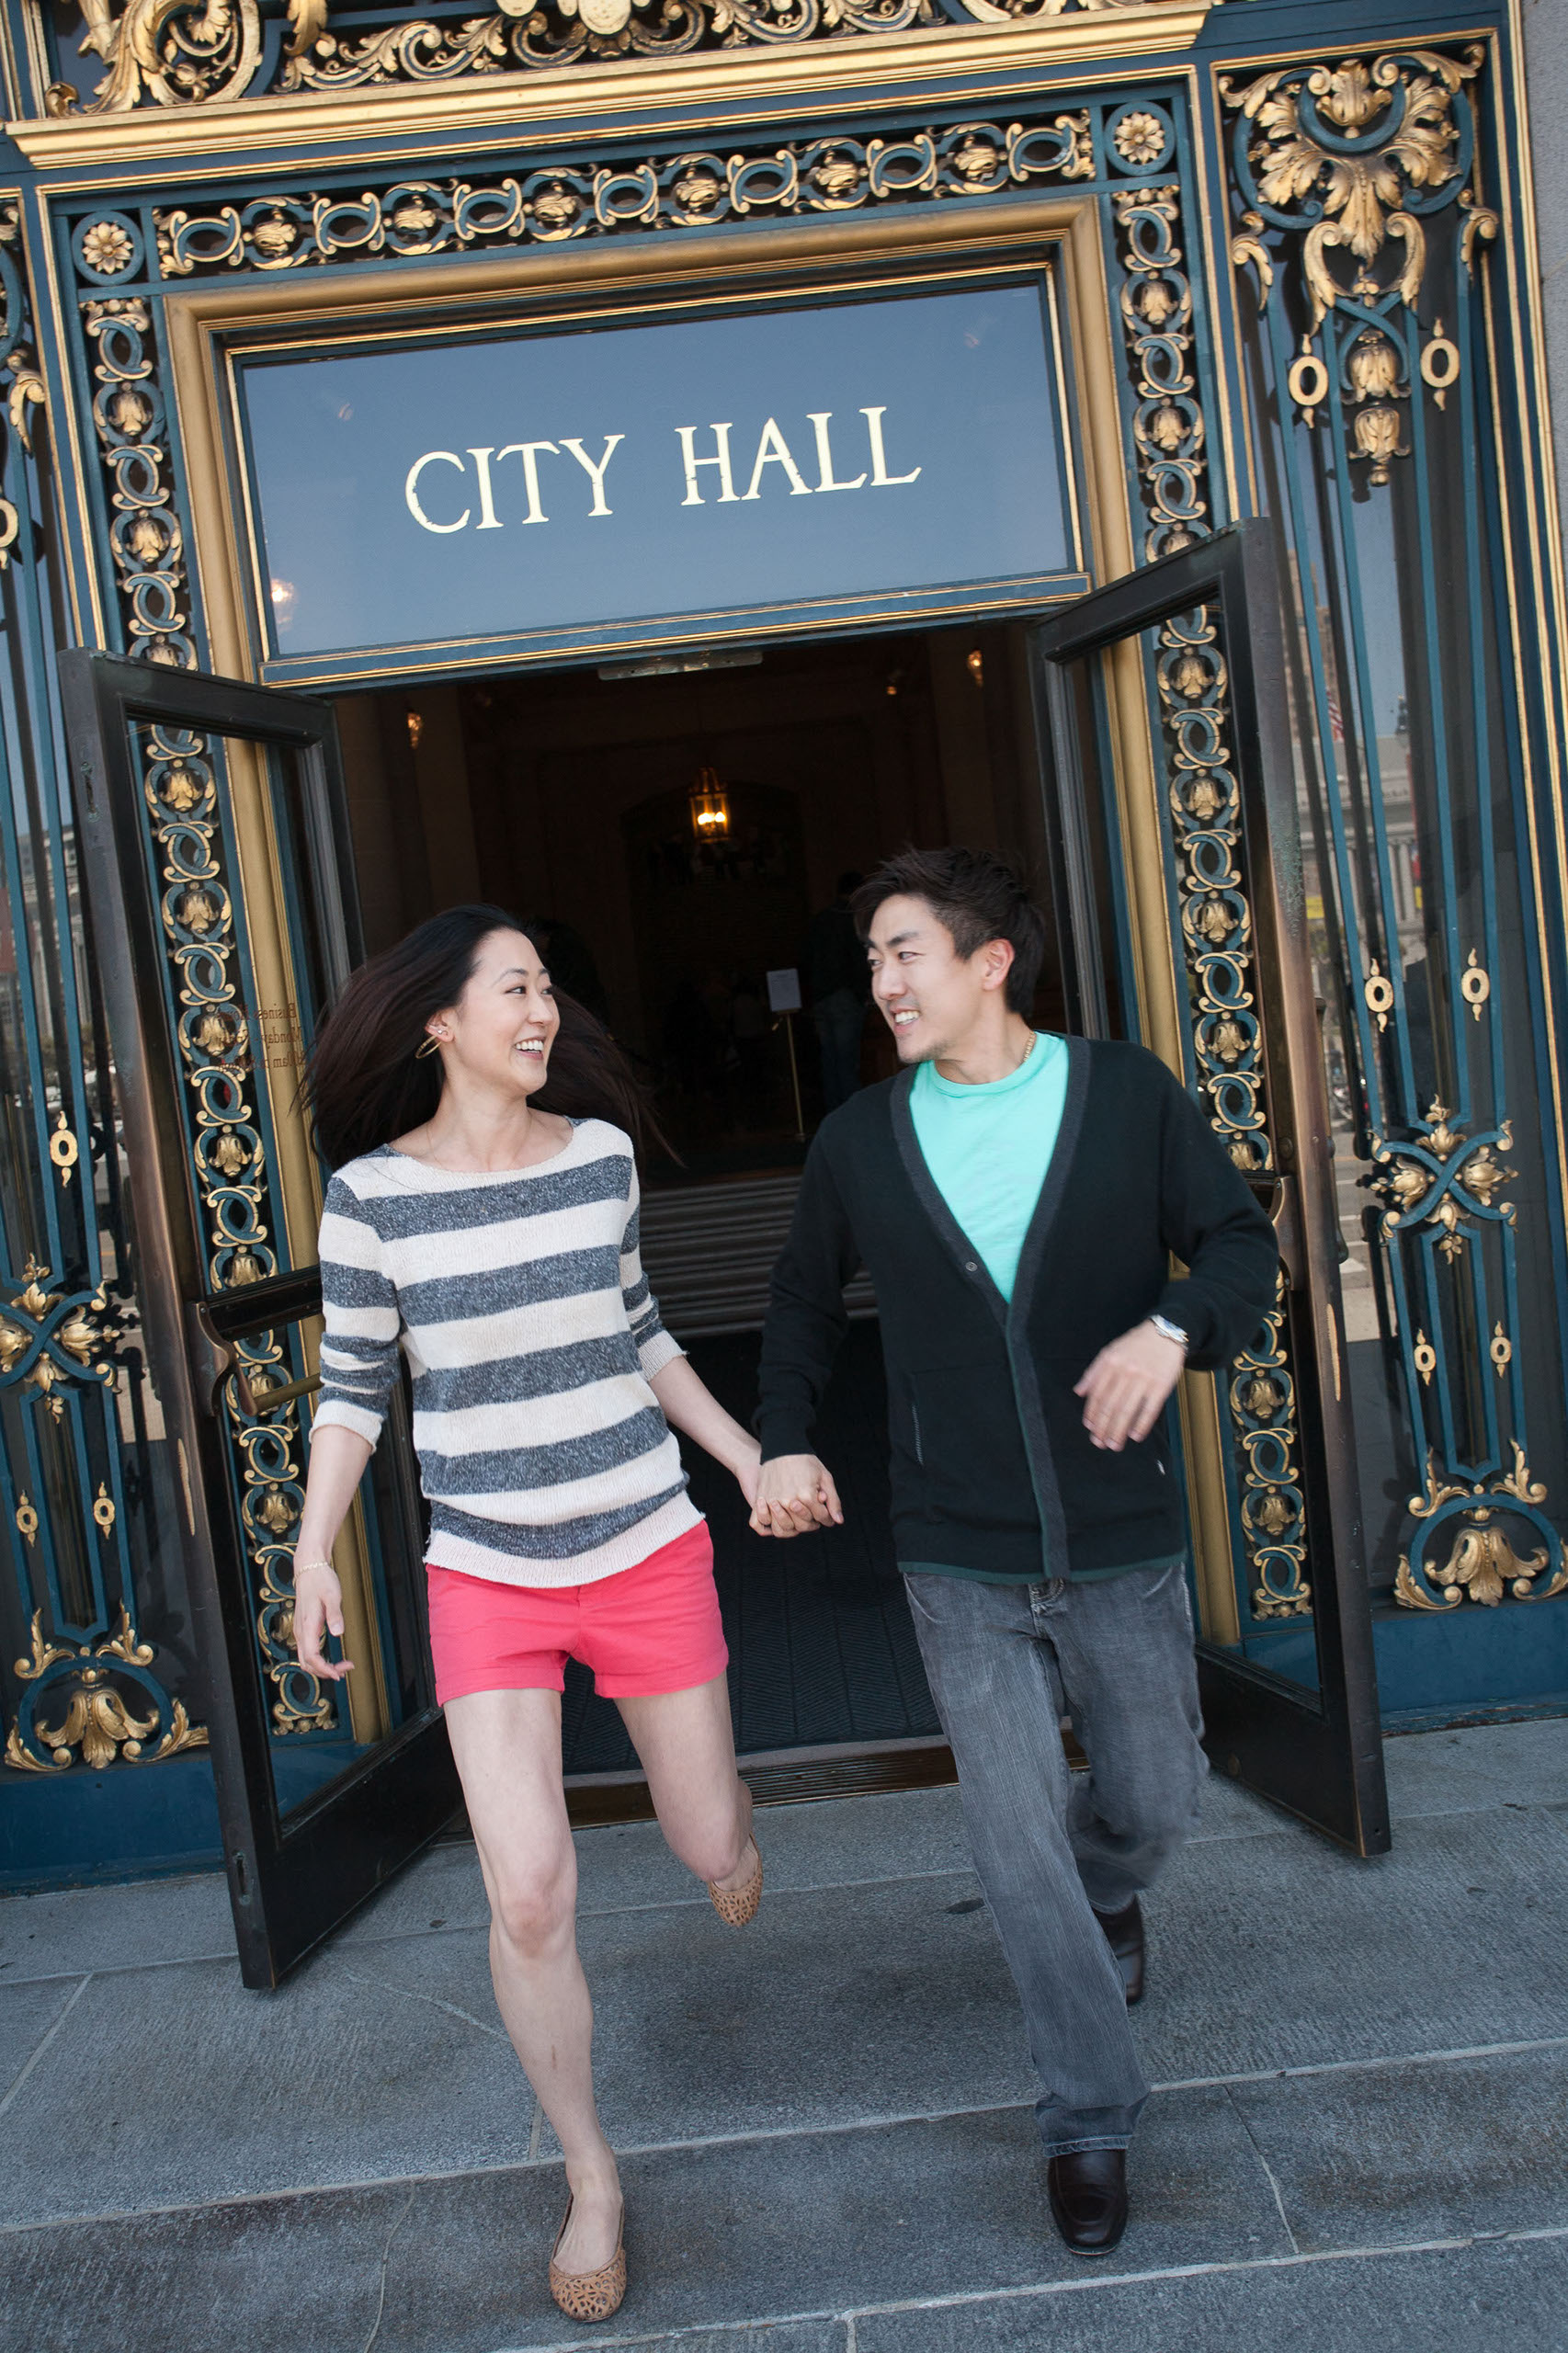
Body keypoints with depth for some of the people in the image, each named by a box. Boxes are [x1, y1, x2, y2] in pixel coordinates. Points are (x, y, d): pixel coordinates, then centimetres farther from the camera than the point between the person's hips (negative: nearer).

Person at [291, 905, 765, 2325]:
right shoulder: (370, 1193, -10)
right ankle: (590, 2174, 20)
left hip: (646, 1547, 2)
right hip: (488, 1578, -1)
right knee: (530, 1900, -8)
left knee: (709, 1845, 14)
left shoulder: (599, 1152, -4)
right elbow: (354, 1385, 0)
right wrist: (315, 1552, -11)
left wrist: (745, 1455, 7)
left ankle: (722, 1794, 55)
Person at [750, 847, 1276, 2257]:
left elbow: (1243, 1241, -2)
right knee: (1017, 1851, 4)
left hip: (1123, 1546, 0)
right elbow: (806, 1302, 14)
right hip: (961, 1567, 1)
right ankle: (1091, 2120, 25)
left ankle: (1107, 1889, 53)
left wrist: (1174, 1327, -23)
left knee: (1157, 1805, 16)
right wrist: (785, 1443, 1)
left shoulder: (1129, 1095, -5)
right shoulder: (860, 1140, 0)